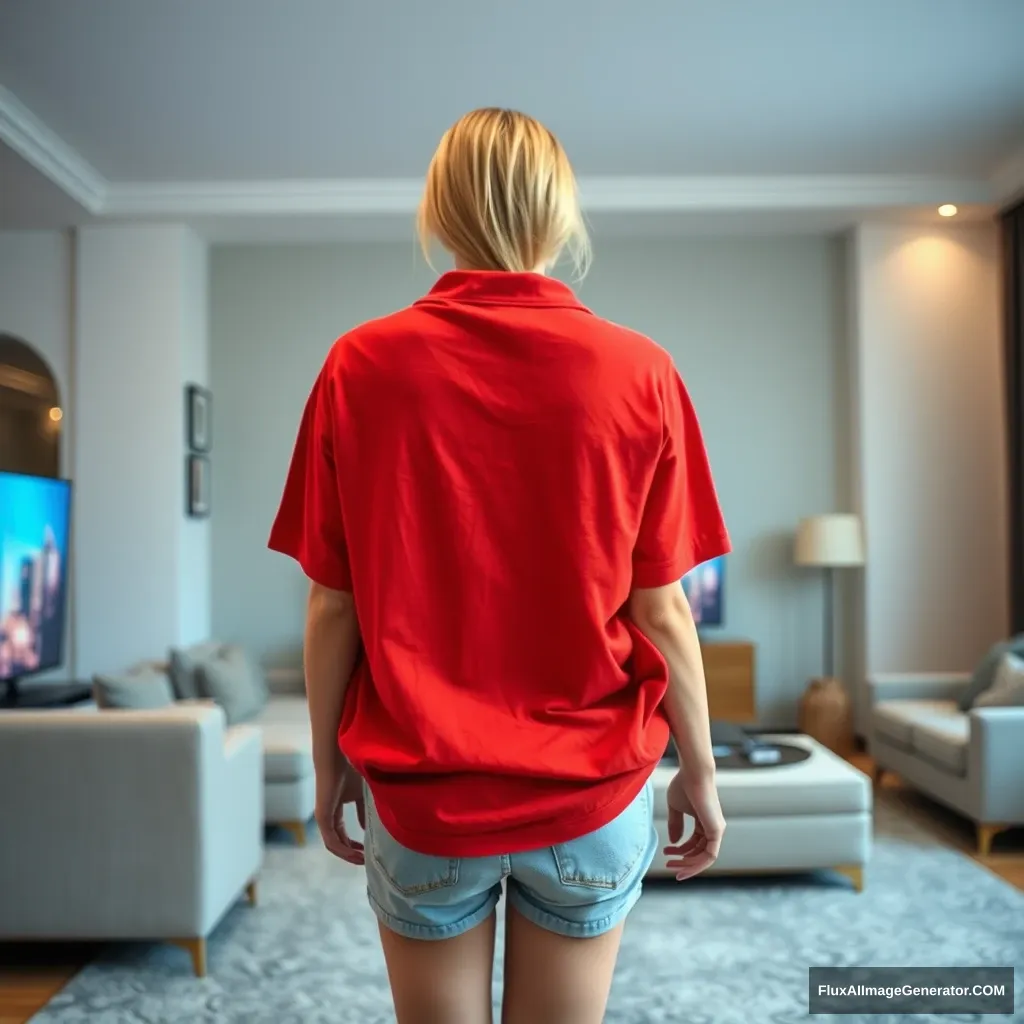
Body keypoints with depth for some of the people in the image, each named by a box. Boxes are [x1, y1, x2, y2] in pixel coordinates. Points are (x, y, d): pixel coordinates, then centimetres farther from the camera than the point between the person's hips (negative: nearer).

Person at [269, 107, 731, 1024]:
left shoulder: (361, 366, -8)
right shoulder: (640, 374, -9)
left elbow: (332, 605, -5)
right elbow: (661, 610, -7)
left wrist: (329, 764, 8)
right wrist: (701, 771, 6)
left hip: (419, 793, 0)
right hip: (591, 791, 0)